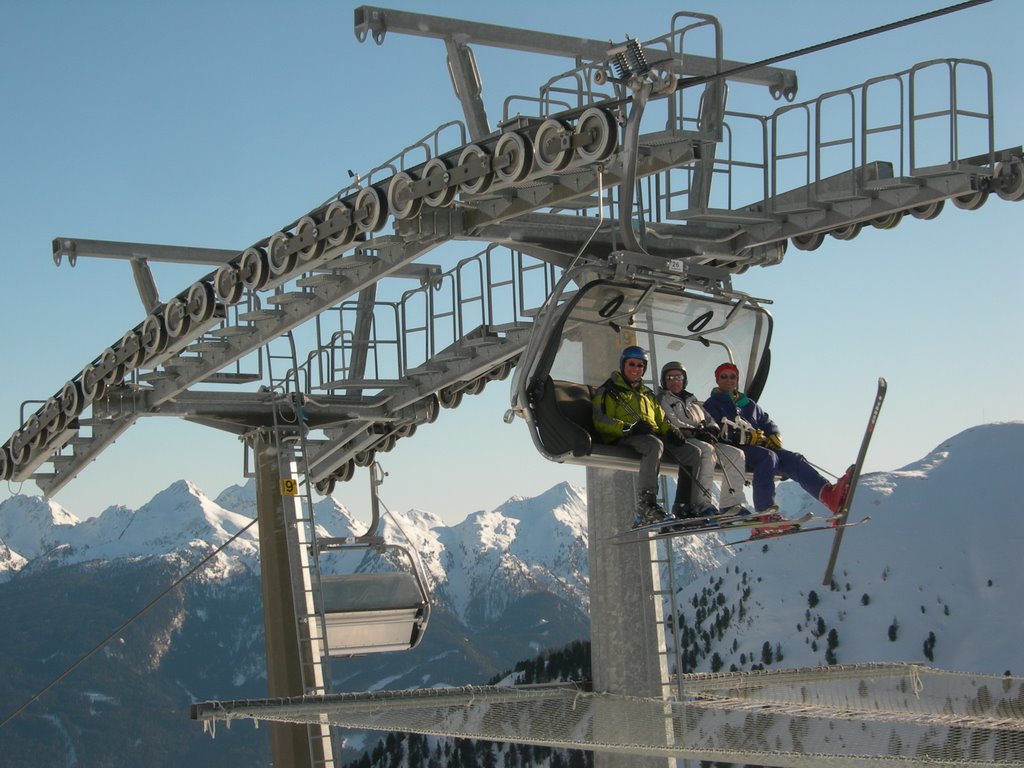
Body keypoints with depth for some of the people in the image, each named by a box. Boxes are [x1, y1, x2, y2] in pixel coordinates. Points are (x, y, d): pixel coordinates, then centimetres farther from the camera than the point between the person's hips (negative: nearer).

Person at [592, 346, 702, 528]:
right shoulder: (608, 391, 12)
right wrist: (629, 427, -18)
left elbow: (661, 420, 28)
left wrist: (670, 431, 3)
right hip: (623, 438, -7)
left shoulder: (648, 395, 33)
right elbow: (600, 422, -2)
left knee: (693, 453, -14)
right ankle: (646, 504, -47)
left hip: (654, 435, 7)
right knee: (655, 445, -40)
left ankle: (684, 507, -16)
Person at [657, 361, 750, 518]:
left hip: (703, 440, 8)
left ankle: (731, 503, -20)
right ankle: (701, 504, -45)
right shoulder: (662, 400, 10)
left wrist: (712, 430, 1)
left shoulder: (693, 400, 32)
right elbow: (670, 423, -7)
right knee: (707, 450, -37)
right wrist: (695, 431, -17)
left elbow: (709, 421, 27)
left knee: (736, 454, -12)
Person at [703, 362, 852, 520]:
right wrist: (748, 437, -16)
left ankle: (828, 494, -44)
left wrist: (774, 436, 2)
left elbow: (767, 422, 27)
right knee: (768, 457, -35)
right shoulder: (711, 405, 12)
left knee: (792, 459, -21)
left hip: (758, 446, 6)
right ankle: (764, 510, -47)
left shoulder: (748, 404, 32)